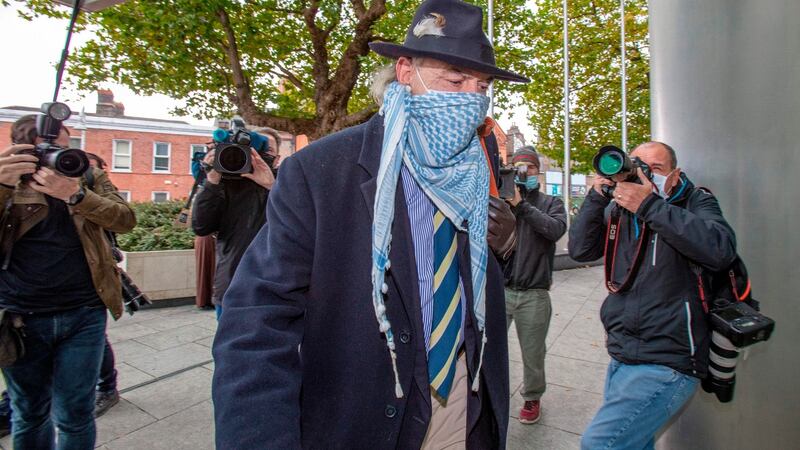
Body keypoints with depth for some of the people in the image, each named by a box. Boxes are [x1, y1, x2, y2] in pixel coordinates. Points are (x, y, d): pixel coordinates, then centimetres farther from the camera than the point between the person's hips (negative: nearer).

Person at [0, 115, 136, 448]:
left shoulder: (89, 177, 4)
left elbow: (126, 220, -10)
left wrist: (75, 194, -25)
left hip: (84, 314, 0)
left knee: (75, 414, 9)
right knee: (29, 414, 18)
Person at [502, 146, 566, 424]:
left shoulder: (551, 203, 8)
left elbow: (556, 229, -13)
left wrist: (521, 204, -16)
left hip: (534, 294, 0)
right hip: (499, 289, 0)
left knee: (532, 353, 13)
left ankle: (532, 398, 37)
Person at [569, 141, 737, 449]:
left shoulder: (696, 203, -3)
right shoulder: (617, 210, 9)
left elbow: (721, 250, -23)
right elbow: (580, 250, -1)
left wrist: (649, 206, -25)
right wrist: (596, 197, -10)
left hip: (666, 365, -5)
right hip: (620, 357, 6)